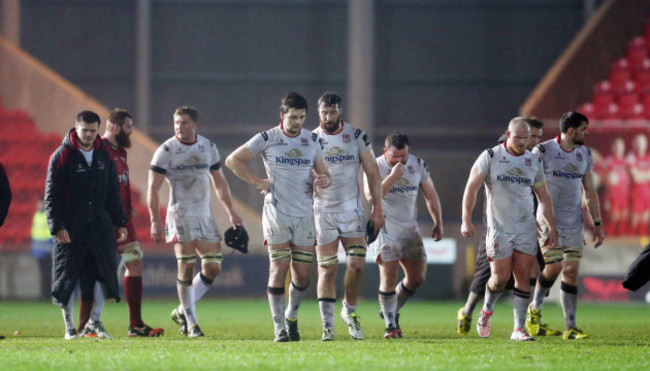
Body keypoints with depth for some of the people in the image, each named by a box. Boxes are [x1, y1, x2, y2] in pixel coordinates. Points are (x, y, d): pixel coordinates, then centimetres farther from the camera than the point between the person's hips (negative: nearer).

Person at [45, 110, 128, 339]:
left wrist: (120, 222, 12)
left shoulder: (104, 157, 10)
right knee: (68, 277, 0)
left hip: (100, 225, 4)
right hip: (70, 227, -4)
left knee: (104, 272, -1)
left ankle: (95, 321, 11)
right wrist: (57, 226, -15)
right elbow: (51, 195, -7)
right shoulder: (62, 156, -4)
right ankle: (69, 325, 10)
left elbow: (113, 193, 18)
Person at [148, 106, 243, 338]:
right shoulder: (166, 150, -6)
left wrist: (231, 213, 15)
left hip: (205, 215, 5)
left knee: (213, 268, 2)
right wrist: (155, 221, -15)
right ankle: (190, 323, -1)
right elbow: (153, 189, -7)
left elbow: (219, 182, 19)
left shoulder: (208, 147, 9)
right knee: (186, 267, -10)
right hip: (180, 215, -5)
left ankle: (182, 312, 16)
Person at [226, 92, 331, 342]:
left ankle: (291, 316, 26)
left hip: (305, 216, 3)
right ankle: (279, 328, -3)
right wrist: (257, 182, -5)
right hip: (276, 215, -3)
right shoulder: (266, 139, -2)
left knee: (302, 274, 2)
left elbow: (323, 174, 16)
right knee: (279, 270, -8)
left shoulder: (312, 140, 9)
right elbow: (233, 160, 3)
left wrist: (324, 180, -8)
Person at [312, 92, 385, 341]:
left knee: (357, 264, -8)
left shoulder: (357, 136, 2)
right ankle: (327, 325, 0)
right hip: (322, 211, -1)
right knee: (327, 269, -4)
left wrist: (377, 209, 0)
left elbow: (372, 174, 5)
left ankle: (350, 311, 17)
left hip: (351, 209, 1)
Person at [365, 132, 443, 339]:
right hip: (386, 228, -5)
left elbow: (430, 195, 16)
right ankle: (390, 325, -3)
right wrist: (393, 176, -27)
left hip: (410, 229, 5)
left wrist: (438, 223, 14)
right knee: (389, 276, -11)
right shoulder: (376, 167, -10)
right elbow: (371, 196, -24)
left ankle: (392, 311, 26)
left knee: (417, 277, 4)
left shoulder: (417, 165, 5)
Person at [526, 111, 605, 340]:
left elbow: (590, 191, 15)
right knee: (554, 267, -12)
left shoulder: (584, 154, 9)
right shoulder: (543, 151, -8)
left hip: (574, 223, 5)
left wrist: (597, 224, 12)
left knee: (571, 271, -1)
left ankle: (570, 327, 0)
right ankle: (535, 308, 16)